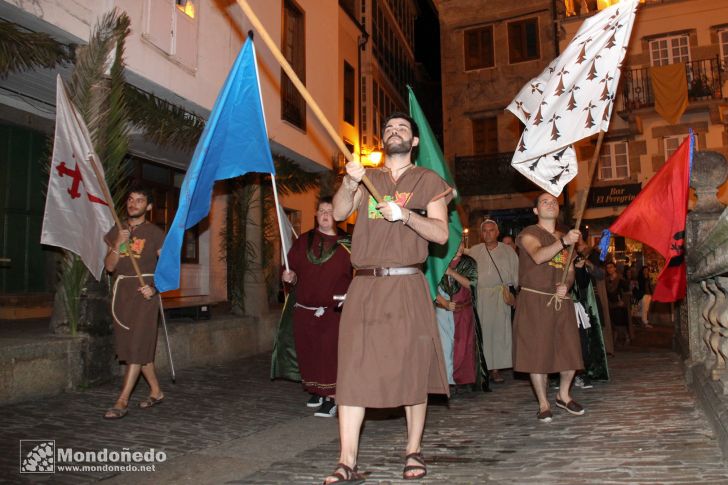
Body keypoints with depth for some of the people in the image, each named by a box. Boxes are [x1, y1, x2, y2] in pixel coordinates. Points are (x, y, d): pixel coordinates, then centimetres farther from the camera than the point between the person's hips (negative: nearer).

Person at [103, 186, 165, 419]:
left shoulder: (154, 233, -1)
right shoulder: (116, 231, 12)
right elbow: (109, 266, 6)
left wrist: (154, 288, -16)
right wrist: (118, 245, -10)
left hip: (144, 291, -5)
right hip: (121, 290, 6)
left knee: (137, 346, -8)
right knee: (130, 345, 10)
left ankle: (122, 401, -4)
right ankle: (155, 391, 24)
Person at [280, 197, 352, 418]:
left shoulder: (347, 244, -1)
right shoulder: (303, 241, 10)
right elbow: (291, 267, 13)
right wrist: (290, 277, -9)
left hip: (334, 311, -4)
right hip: (304, 310, 4)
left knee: (330, 354, -7)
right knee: (307, 353, 11)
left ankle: (331, 398, 4)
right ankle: (316, 391, 30)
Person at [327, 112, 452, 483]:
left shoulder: (427, 180, 10)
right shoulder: (367, 178, 19)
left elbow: (441, 233, 0)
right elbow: (339, 213, 3)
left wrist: (405, 214, -15)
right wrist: (349, 183, -15)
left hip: (406, 286, -2)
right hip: (365, 286, 2)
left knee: (413, 367, 3)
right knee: (353, 368, -3)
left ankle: (414, 452, 20)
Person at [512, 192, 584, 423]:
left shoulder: (565, 238, 18)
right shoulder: (529, 233, -2)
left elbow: (570, 272, 18)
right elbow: (538, 256, -23)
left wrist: (566, 285, -5)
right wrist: (563, 241, -38)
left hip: (561, 301, 6)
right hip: (534, 300, -5)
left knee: (571, 351, 5)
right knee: (537, 352, -2)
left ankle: (563, 395, 29)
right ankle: (543, 404, 13)